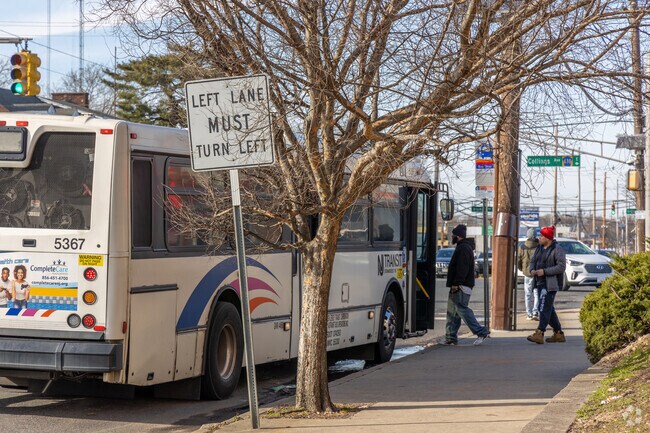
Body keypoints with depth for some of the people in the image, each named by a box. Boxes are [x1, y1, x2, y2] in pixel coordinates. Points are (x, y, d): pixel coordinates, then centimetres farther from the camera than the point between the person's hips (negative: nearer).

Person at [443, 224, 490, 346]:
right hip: (458, 286, 11)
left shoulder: (463, 248, -12)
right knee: (452, 311, 10)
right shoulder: (463, 247, 22)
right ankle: (450, 338, 11)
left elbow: (462, 268, -22)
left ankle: (481, 332, -15)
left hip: (461, 286, -11)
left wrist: (456, 284, -24)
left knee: (462, 309, -14)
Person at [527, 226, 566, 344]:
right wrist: (532, 270, -3)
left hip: (551, 283, -9)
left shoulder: (557, 250, -10)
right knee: (549, 309, 12)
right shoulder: (539, 248, 14)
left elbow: (561, 267, -16)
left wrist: (544, 271, -20)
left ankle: (539, 334, -20)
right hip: (540, 282, 9)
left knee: (544, 307, -15)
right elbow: (533, 261, 20)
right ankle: (558, 334, 20)